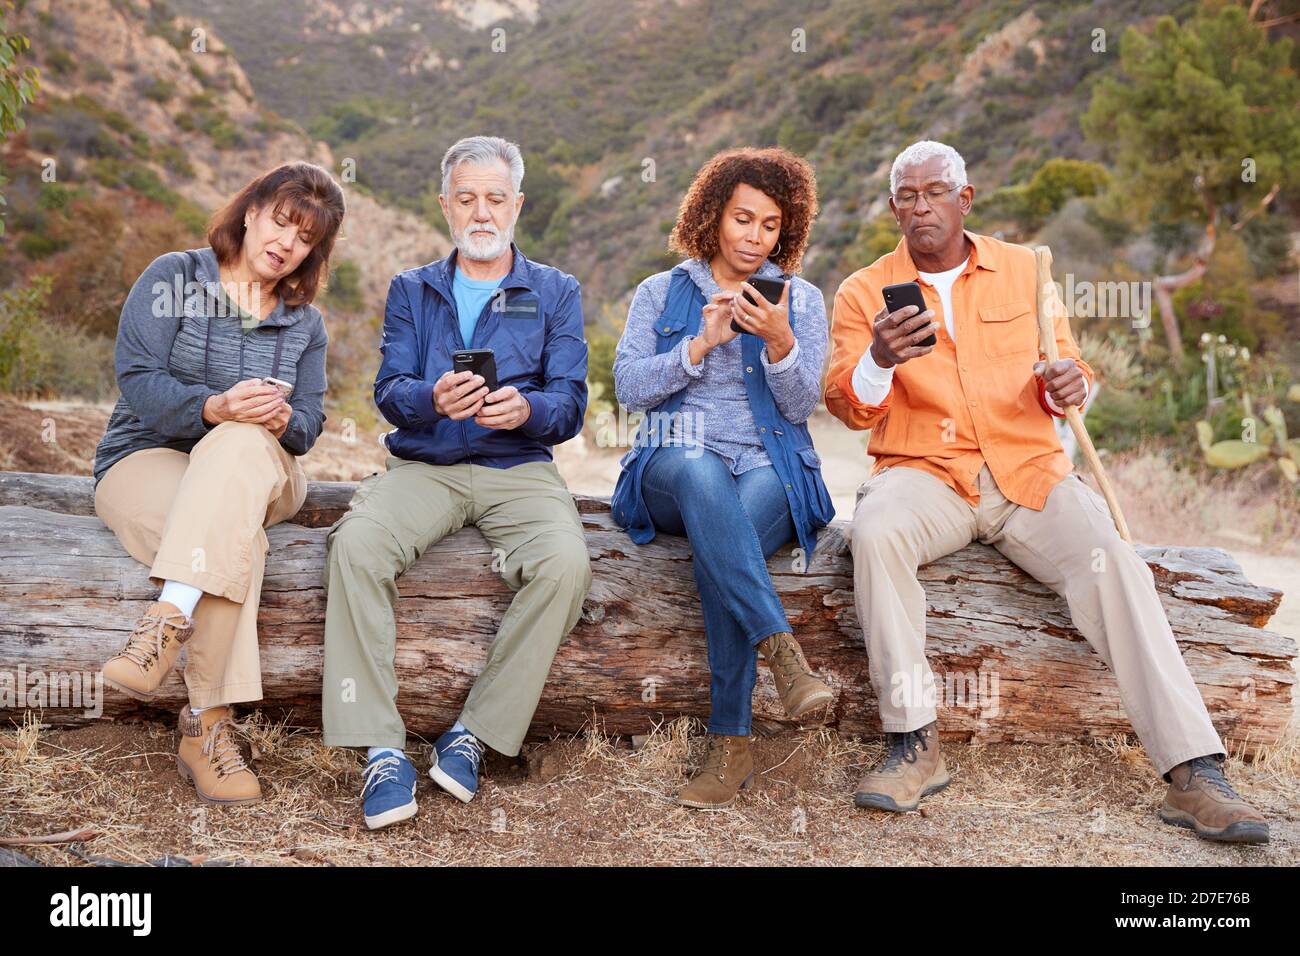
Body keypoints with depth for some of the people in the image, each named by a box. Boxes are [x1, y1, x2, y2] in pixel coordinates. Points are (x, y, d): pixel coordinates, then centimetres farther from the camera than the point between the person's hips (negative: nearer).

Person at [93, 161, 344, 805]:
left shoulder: (304, 322, 14)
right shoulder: (173, 278, 2)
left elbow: (308, 424, 4)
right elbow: (136, 381, -10)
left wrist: (284, 421, -22)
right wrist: (214, 407, -29)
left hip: (253, 468, 3)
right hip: (147, 458, -2)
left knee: (243, 442, -37)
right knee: (237, 541, -36)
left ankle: (166, 621, -45)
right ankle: (207, 725, -36)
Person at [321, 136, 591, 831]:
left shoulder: (556, 293, 14)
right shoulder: (411, 291, 18)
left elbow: (570, 406, 2)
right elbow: (389, 392, 3)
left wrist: (525, 409, -22)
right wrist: (433, 399, -21)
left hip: (519, 469, -1)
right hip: (422, 467, 1)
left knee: (566, 564, -31)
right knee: (355, 544, -30)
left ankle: (475, 733, -17)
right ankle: (381, 750, -25)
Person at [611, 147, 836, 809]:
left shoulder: (801, 300, 15)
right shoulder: (661, 293, 15)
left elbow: (800, 406, 2)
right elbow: (628, 388, 1)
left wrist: (780, 344, -17)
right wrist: (701, 344, -11)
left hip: (772, 472, 0)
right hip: (671, 472, 0)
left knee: (720, 547, -35)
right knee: (701, 471, -38)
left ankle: (730, 744, -30)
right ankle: (782, 650, -46)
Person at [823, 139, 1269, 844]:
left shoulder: (1023, 270, 13)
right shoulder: (864, 292, 8)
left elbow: (1071, 375, 16)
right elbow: (847, 409, -1)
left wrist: (1064, 386, -9)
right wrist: (879, 361, -23)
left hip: (1028, 469, 2)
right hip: (925, 472, -1)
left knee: (1110, 561, -26)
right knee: (876, 532, -34)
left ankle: (1194, 773, -23)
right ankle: (913, 744, -26)